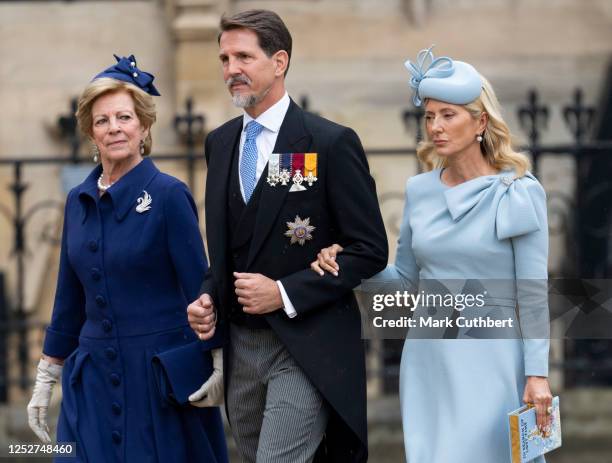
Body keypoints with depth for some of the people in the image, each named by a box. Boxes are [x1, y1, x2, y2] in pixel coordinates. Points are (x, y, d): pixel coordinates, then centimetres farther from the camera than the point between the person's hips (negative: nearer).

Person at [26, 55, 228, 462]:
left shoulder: (168, 195, -8)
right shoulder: (79, 201, 8)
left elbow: (198, 287, -9)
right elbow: (69, 296, 14)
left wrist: (217, 365, -13)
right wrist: (46, 378, 15)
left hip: (161, 375, -5)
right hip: (95, 375, 5)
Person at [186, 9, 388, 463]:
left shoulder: (331, 143, -9)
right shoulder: (220, 143, 11)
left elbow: (370, 251, -10)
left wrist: (286, 293, -17)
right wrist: (208, 298, 1)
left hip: (306, 347, -7)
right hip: (240, 344, 7)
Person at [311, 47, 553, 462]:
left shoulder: (518, 193, -7)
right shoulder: (420, 190, 7)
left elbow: (533, 295, -7)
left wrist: (538, 374, -13)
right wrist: (350, 265, -2)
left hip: (488, 359, -5)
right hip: (426, 356, 5)